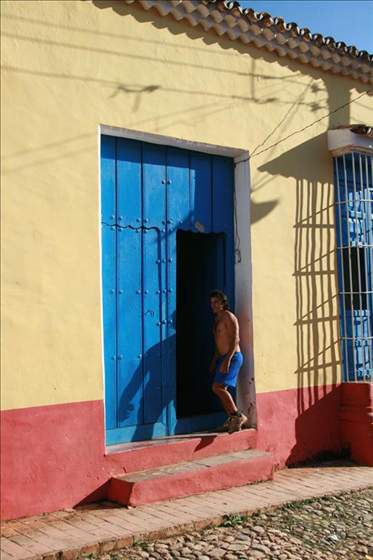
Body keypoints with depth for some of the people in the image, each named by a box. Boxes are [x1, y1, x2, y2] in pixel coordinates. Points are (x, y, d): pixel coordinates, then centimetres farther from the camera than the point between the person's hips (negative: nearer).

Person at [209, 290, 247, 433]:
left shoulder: (228, 316, -10)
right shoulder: (217, 319, 18)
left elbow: (235, 339, -18)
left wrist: (227, 360, -25)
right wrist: (214, 362, 21)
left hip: (232, 357, -9)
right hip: (223, 358, 9)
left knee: (218, 387, -18)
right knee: (219, 389, 7)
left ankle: (238, 416, -13)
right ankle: (232, 420, 14)